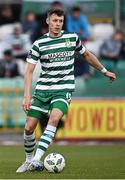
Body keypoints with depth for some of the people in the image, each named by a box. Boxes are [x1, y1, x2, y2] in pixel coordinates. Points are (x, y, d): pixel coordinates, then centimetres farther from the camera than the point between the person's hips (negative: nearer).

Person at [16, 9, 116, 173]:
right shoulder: (39, 43, 0)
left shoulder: (72, 38, 5)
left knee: (54, 118, -29)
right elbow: (29, 70, -2)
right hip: (43, 89, 1)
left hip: (64, 89, -1)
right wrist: (27, 96, -12)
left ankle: (37, 159, -32)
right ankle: (28, 161, 20)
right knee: (29, 127, -4)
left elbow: (87, 55, 22)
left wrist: (104, 71, 29)